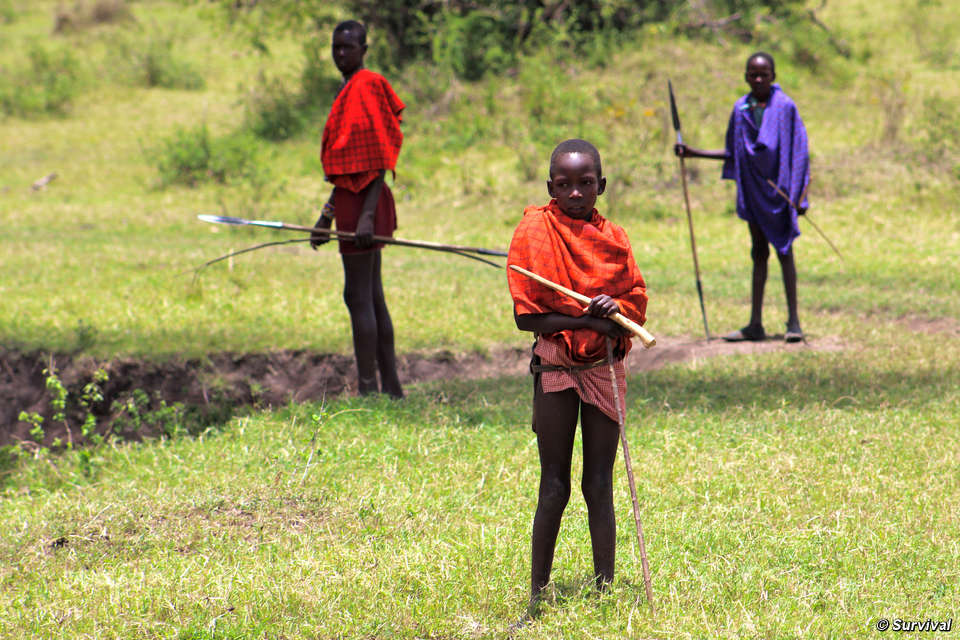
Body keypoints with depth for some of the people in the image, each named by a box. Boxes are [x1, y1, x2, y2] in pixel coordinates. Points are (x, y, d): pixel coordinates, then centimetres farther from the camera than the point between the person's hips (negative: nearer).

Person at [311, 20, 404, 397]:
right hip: (351, 200, 10)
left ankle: (368, 390, -8)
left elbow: (379, 161, -18)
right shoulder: (349, 92, 16)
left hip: (364, 202, -10)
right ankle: (390, 386, 17)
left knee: (359, 296, -9)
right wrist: (328, 214, 24)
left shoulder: (367, 87, -13)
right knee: (372, 297, 13)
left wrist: (367, 214, -23)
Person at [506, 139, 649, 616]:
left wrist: (615, 307, -19)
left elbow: (638, 305, 4)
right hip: (555, 366, -2)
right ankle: (538, 593, 9)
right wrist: (589, 320, -17)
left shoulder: (612, 238, 4)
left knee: (599, 485, 5)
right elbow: (527, 315, -10)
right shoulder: (534, 231, -6)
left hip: (604, 366, 2)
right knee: (554, 487, 1)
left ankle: (605, 589, 10)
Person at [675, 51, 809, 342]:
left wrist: (800, 194, -11)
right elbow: (734, 153, 14)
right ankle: (755, 324, 11)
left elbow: (799, 152, -6)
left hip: (780, 189, -4)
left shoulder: (785, 107, -7)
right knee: (759, 252, 9)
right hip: (753, 190, 4)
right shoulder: (741, 109, 5)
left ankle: (793, 321, 3)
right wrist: (695, 153, 9)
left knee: (784, 251, -2)